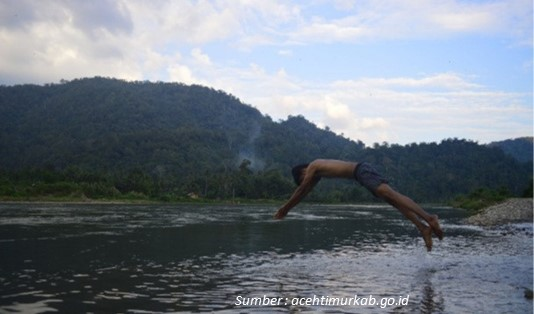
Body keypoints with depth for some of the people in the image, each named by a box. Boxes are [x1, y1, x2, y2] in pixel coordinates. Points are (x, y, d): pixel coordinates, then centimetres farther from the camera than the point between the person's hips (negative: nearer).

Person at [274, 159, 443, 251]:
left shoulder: (312, 166, 2)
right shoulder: (317, 172, 29)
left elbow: (300, 190, 4)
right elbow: (304, 192, 36)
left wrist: (284, 209, 13)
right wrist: (286, 209, 39)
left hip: (362, 171, -9)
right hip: (363, 172, 9)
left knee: (391, 195, -24)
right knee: (393, 199, -3)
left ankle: (429, 218, -37)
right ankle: (423, 228, -13)